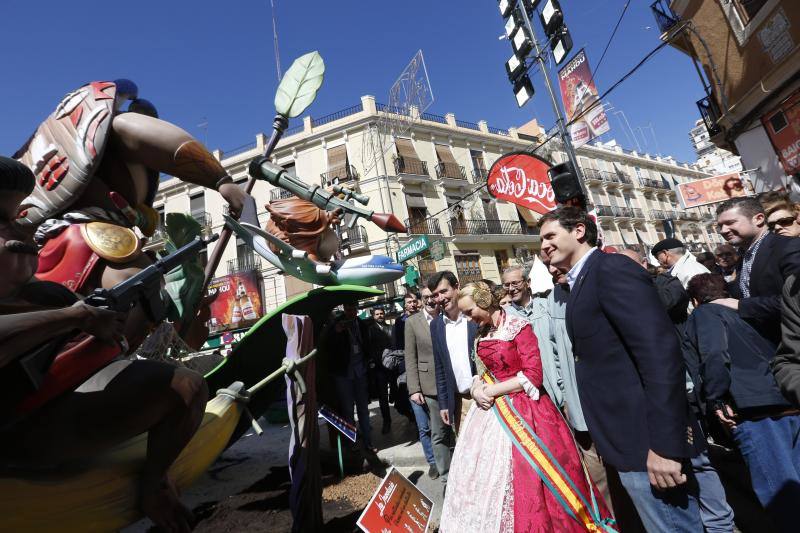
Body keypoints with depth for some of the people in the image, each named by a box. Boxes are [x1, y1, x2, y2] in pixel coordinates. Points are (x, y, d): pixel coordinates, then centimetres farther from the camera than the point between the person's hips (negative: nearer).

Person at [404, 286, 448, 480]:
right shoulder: (412, 322, -1)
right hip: (424, 387, 0)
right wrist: (414, 389, -7)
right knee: (425, 429, 12)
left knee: (441, 431, 8)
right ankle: (433, 462, 33)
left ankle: (445, 469, 27)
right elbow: (410, 358, -2)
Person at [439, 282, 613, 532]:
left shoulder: (518, 326, -14)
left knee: (524, 477, 3)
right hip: (490, 410, 7)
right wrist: (477, 388, -5)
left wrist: (492, 391, -16)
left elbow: (533, 375, -18)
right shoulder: (482, 335, 7)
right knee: (487, 471, 15)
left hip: (520, 410, -7)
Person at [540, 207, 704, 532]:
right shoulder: (583, 282, 13)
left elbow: (660, 350, -24)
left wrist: (664, 444, -24)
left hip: (646, 440, -9)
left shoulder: (612, 268, -15)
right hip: (625, 439, 9)